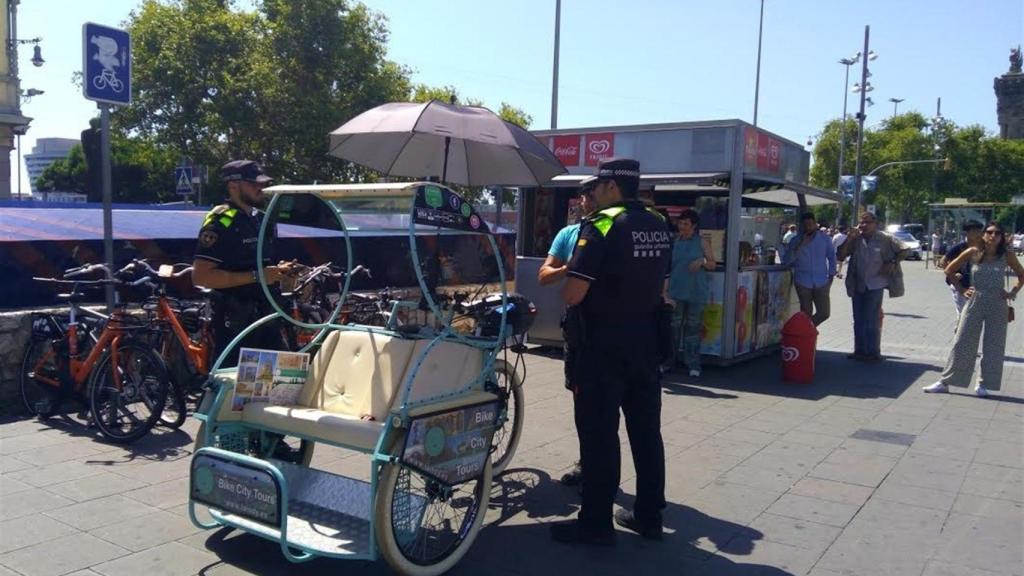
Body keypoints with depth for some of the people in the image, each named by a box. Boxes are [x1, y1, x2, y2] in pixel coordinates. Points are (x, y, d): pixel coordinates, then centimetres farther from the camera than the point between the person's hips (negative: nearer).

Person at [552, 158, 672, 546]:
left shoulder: (602, 226, -15)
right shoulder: (659, 227, 9)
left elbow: (571, 294, -20)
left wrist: (574, 276, 1)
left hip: (605, 342, -7)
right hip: (647, 339, 8)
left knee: (599, 432, 1)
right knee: (646, 429, 13)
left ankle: (596, 523, 9)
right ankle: (649, 516, 24)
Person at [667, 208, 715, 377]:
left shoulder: (702, 242, 4)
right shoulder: (675, 242, 7)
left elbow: (713, 264, 8)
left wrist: (702, 261, -14)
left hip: (696, 292, -1)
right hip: (676, 291, 1)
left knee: (693, 327, 2)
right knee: (673, 326, 1)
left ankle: (693, 364, 7)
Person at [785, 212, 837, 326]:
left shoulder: (825, 238, 4)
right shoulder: (796, 240, 0)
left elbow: (832, 257, 12)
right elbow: (787, 261, -9)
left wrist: (831, 275, 7)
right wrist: (800, 246, -17)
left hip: (821, 282, 1)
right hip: (803, 283, -1)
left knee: (824, 313, -2)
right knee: (806, 314, 3)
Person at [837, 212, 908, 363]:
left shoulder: (884, 239, -5)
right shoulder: (856, 239, 3)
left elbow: (902, 250, 3)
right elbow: (841, 255, -3)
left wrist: (893, 264, -10)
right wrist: (850, 237, -10)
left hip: (875, 285, -4)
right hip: (857, 285, 4)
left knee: (872, 321, -6)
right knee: (858, 321, 11)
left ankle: (873, 353, 2)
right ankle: (859, 351, 21)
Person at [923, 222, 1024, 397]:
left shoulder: (1007, 256, -3)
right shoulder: (973, 253, -4)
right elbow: (949, 270, 6)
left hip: (997, 305, 0)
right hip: (974, 303, 0)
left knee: (993, 347, 6)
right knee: (962, 344, 2)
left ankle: (984, 384, 19)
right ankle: (945, 382, 6)